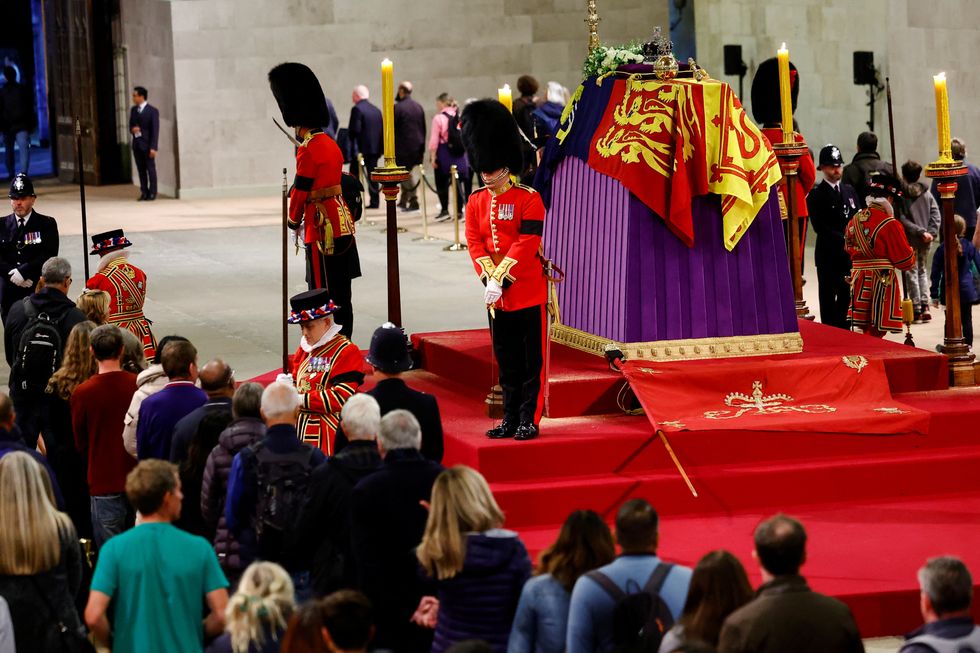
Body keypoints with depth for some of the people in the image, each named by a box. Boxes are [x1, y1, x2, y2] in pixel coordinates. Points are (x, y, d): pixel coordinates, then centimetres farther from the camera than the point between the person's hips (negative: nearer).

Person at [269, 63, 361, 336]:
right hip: (343, 225, 9)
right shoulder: (330, 144, 12)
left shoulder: (308, 150, -16)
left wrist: (294, 220, 4)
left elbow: (300, 190, -12)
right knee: (341, 295, 12)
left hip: (323, 230, -9)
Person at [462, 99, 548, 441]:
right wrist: (489, 279, -13)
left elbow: (526, 245, -15)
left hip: (528, 292, -5)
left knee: (531, 360, 1)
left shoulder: (528, 199, -8)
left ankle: (529, 420, 5)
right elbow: (474, 243, 2)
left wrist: (500, 280, -20)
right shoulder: (476, 201, 7)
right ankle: (510, 419, 16)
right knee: (507, 361, 10)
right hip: (497, 295, 5)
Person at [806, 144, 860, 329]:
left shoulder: (849, 191, 15)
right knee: (828, 299, -2)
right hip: (828, 255, -5)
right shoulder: (816, 194, -3)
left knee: (846, 297, 7)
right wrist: (843, 241, -16)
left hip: (850, 254, 5)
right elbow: (819, 227, -11)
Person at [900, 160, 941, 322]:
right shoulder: (927, 195, 5)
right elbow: (936, 215, -2)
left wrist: (920, 232, -15)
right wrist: (931, 233, -8)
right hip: (925, 242, 4)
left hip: (909, 241, -4)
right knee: (922, 271, 17)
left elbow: (903, 220, -17)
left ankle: (917, 310, 2)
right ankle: (925, 305, 4)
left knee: (911, 274, 3)